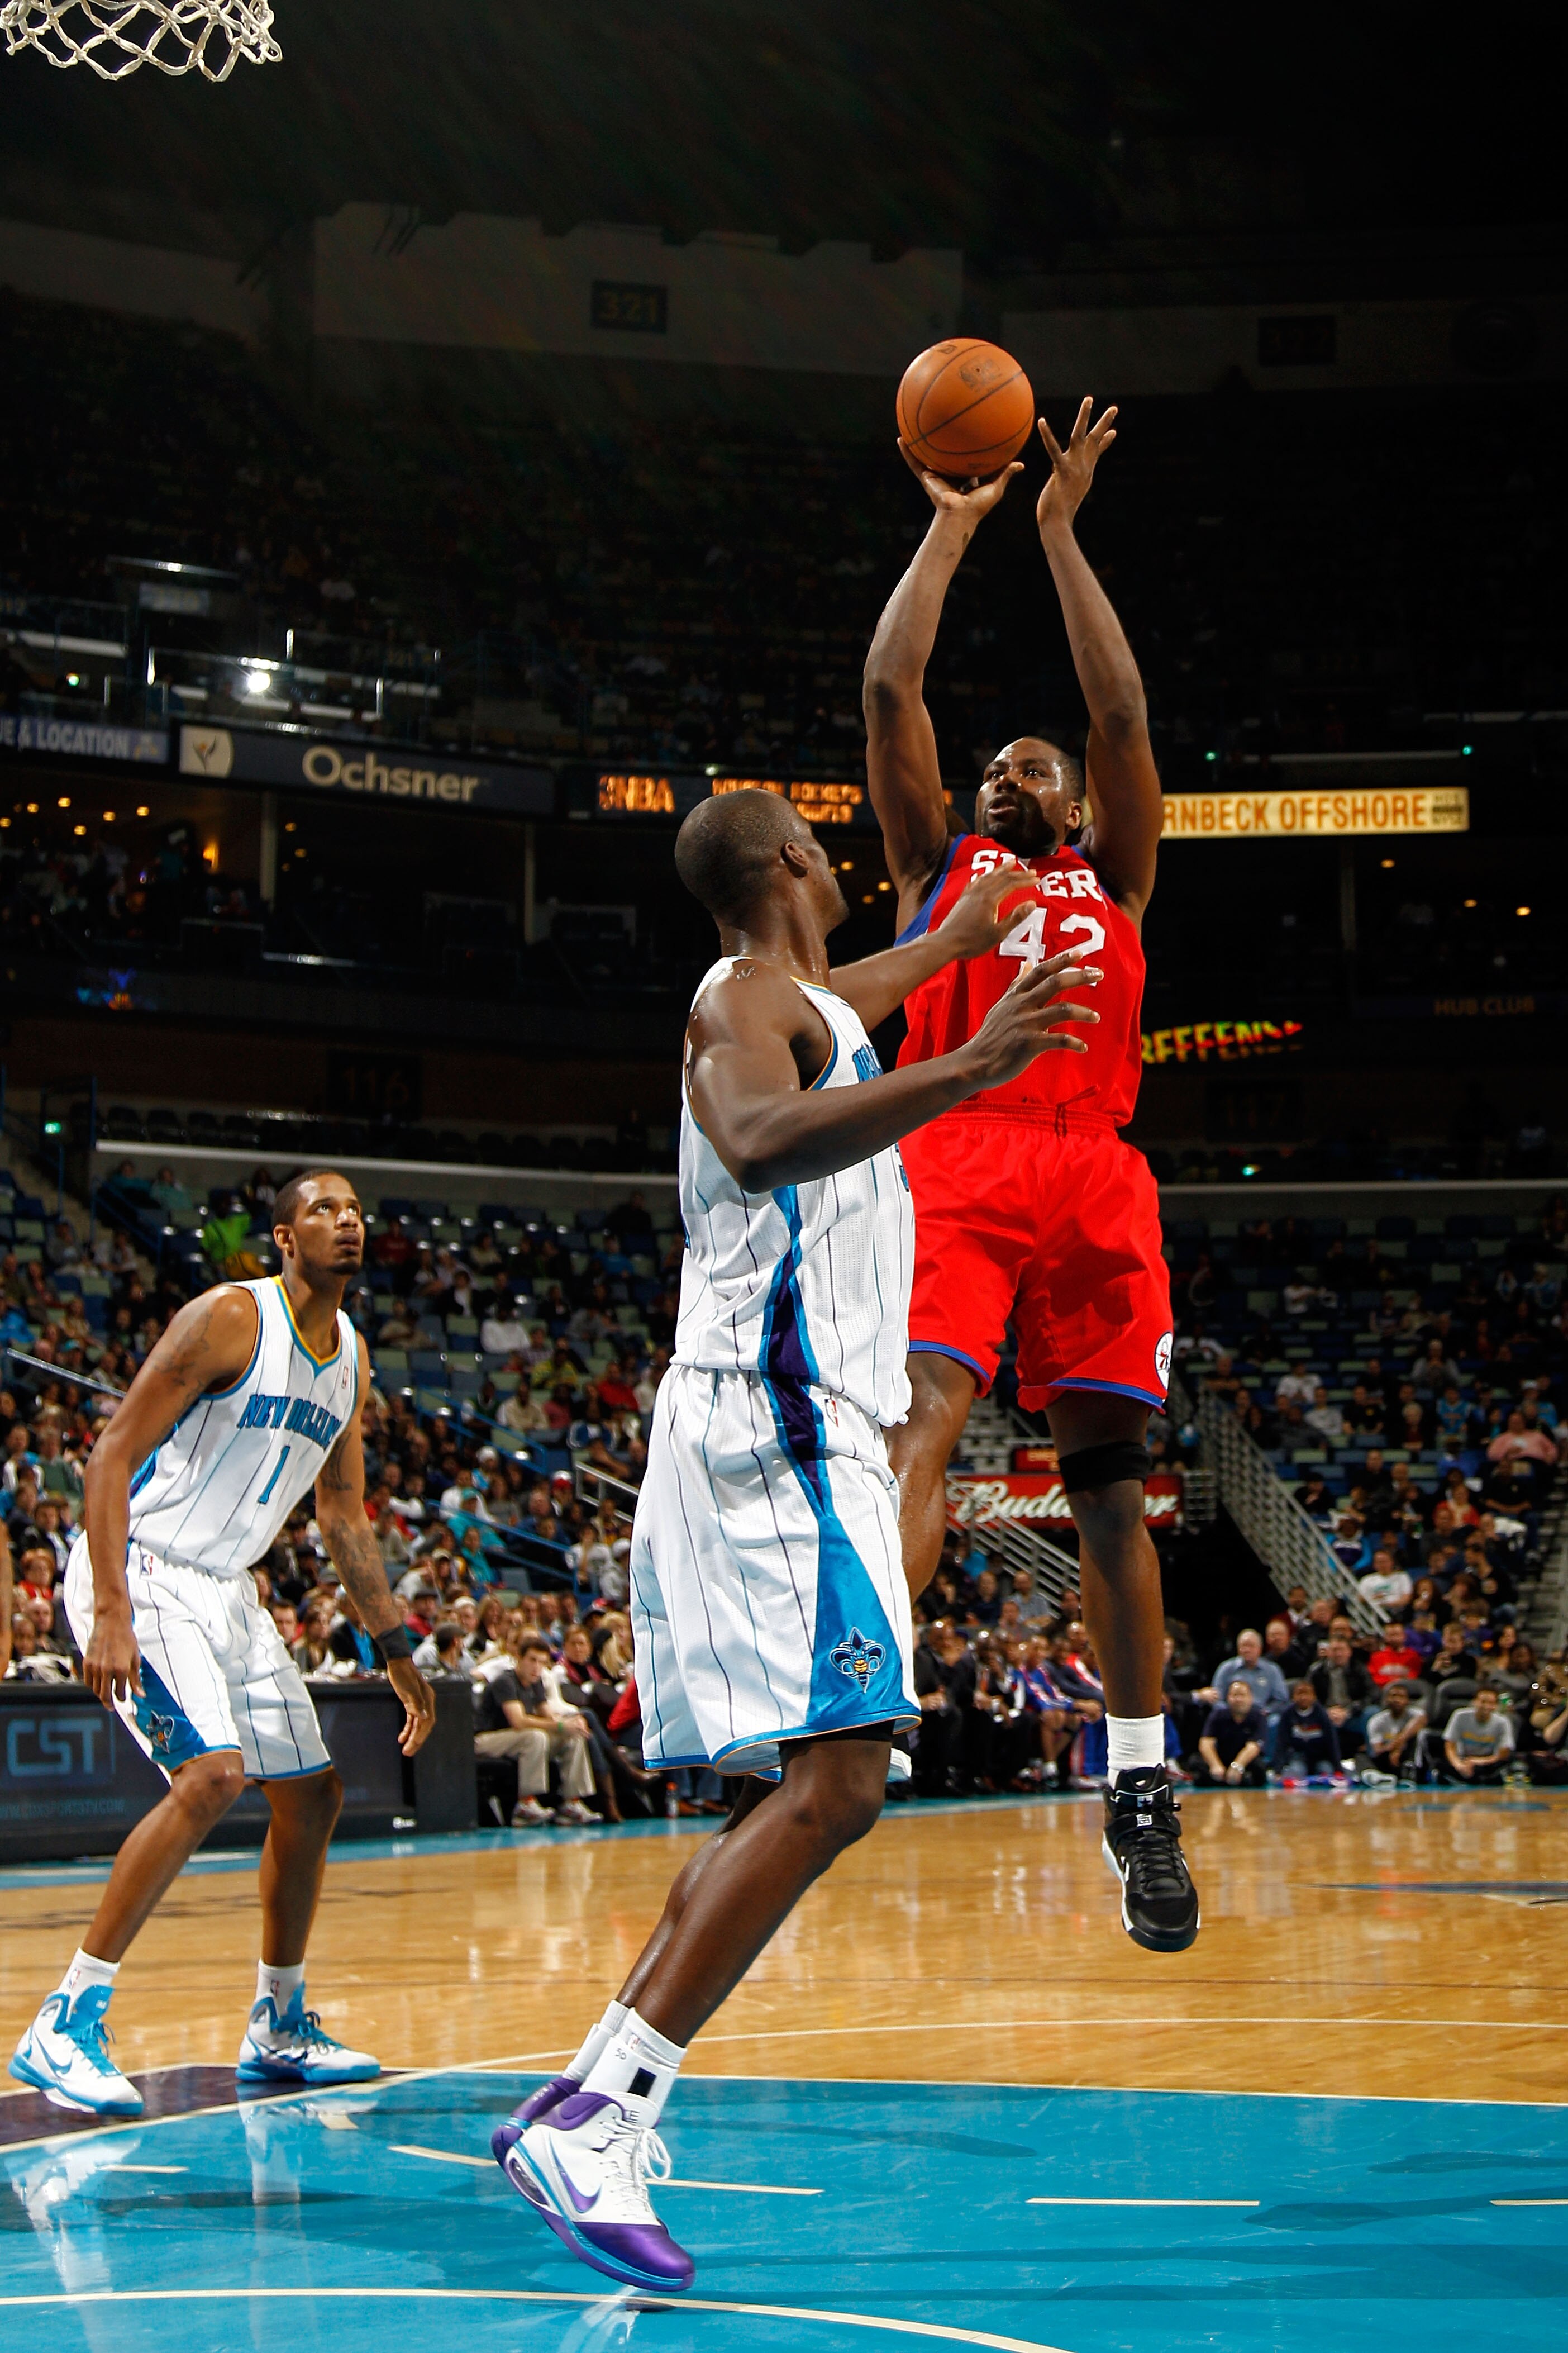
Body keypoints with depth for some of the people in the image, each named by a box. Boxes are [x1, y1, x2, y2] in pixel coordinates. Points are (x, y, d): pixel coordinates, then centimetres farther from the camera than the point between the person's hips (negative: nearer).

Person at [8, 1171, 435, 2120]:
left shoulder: (351, 1356, 9)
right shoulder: (229, 1320, -16)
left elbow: (344, 1515, 19)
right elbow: (113, 1457, -19)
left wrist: (397, 1649, 16)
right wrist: (111, 1616, -27)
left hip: (224, 1589, 9)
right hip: (138, 1570, -9)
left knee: (313, 1792, 11)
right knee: (214, 1775, -25)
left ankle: (280, 2030, 28)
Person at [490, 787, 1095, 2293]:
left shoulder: (789, 999, 23)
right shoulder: (745, 1001, -7)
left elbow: (851, 997, 49)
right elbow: (762, 1141, -30)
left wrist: (963, 938, 63)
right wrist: (964, 1072, -39)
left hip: (779, 1428, 11)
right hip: (776, 1426, -11)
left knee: (790, 1798, 10)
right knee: (832, 1786, -20)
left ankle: (585, 2113, 5)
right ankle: (590, 2120, -26)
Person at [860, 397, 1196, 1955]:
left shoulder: (1111, 883, 26)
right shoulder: (936, 863, 25)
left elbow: (1121, 714, 16)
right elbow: (889, 691, 17)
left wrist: (1060, 530, 18)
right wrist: (952, 528, 22)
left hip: (1093, 1177, 2)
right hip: (956, 1165, -1)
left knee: (1107, 1472, 2)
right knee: (919, 1426, -21)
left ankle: (1139, 1793, 6)